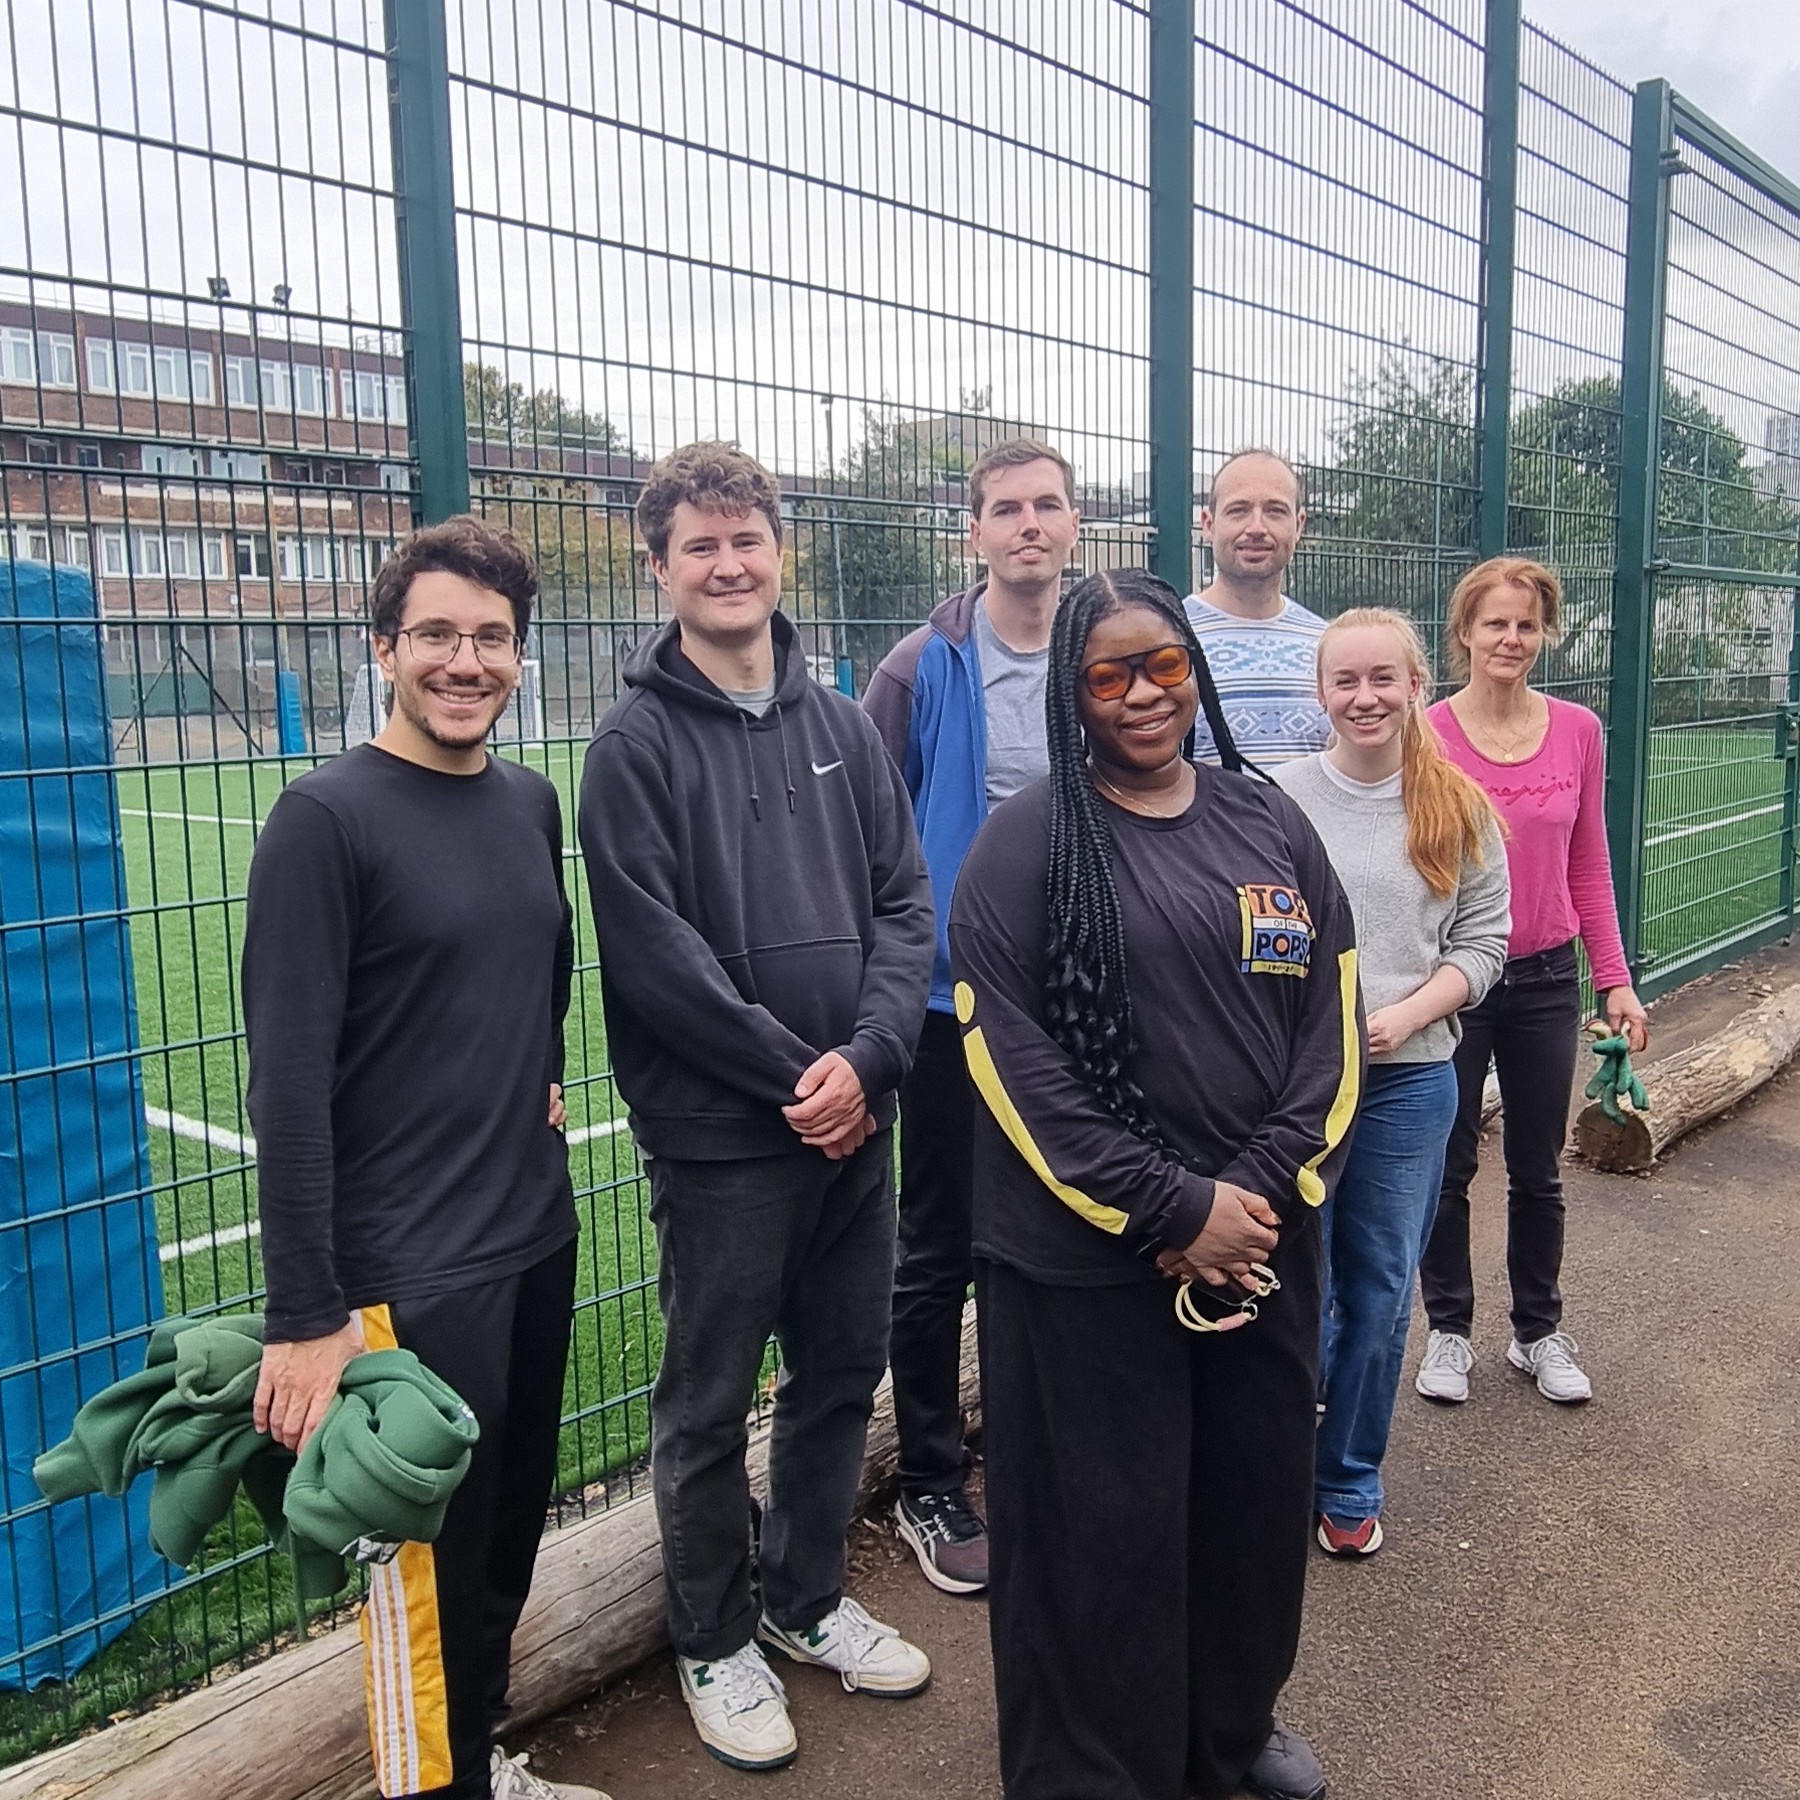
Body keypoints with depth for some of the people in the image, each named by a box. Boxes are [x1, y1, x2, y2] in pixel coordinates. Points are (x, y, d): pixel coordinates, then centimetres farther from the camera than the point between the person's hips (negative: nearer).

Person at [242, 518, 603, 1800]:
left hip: (541, 1235, 7)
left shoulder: (533, 801, 6)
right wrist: (304, 1313, -18)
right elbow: (288, 1077, -17)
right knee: (432, 1565, 5)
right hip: (414, 1269, -7)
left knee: (514, 1528, 19)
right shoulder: (326, 818, -14)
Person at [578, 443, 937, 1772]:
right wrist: (797, 1075, -14)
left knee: (842, 1375, 17)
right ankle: (716, 1642, 30)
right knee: (709, 1405, 9)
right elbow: (651, 950, -14)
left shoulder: (841, 724, 7)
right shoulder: (638, 741, -7)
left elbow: (906, 905, 3)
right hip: (717, 1136, -5)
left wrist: (867, 1058, -12)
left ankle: (808, 1598, 38)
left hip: (853, 1121, 5)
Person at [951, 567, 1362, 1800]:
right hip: (1083, 1262, -4)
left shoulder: (1271, 825, 7)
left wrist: (1262, 1186, -8)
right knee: (1106, 1529, 6)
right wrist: (1172, 1207, -15)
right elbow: (1013, 1059, -13)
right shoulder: (1026, 844, -7)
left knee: (1259, 1502, 18)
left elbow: (1331, 1023, 4)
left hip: (1266, 1241, 5)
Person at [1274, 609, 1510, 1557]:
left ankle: (1350, 1482, 32)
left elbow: (1482, 941, 2)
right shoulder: (1275, 798, -6)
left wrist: (1403, 1016, -12)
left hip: (1409, 1082, 2)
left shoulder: (1460, 811, 1)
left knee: (1379, 1297, 14)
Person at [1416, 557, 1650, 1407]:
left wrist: (1615, 980, 4)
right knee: (1447, 1167, 10)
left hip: (1545, 979, 3)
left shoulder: (1577, 731, 0)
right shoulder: (1425, 735, -10)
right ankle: (1448, 1328, 29)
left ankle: (1538, 1330, 33)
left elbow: (1588, 868, 6)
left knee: (1538, 1170, 15)